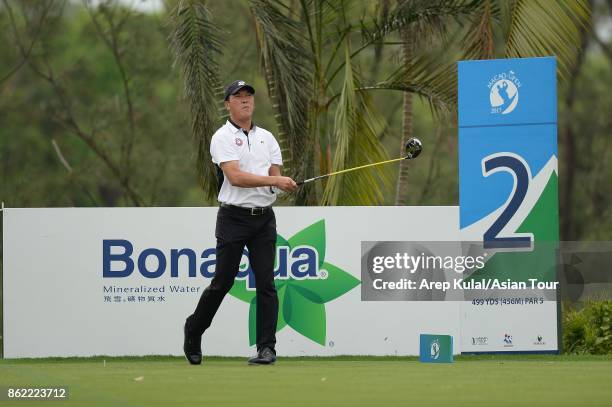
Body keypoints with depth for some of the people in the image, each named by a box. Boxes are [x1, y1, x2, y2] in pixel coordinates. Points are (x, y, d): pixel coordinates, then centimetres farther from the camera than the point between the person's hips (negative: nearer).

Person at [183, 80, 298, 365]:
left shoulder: (267, 137, 13)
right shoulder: (223, 138, -5)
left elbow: (275, 176, 8)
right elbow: (235, 177, -18)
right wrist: (274, 180, -23)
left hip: (264, 218, 4)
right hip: (233, 218, -4)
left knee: (266, 283, -5)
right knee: (222, 282, -1)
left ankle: (266, 347, -4)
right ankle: (193, 330, 22)